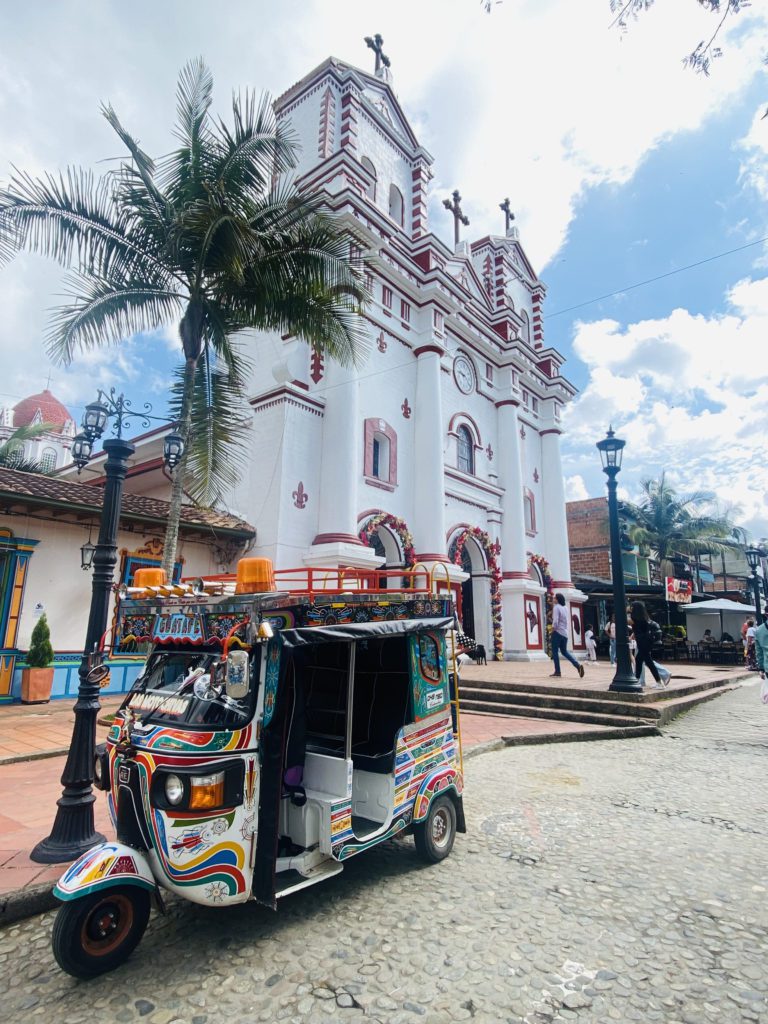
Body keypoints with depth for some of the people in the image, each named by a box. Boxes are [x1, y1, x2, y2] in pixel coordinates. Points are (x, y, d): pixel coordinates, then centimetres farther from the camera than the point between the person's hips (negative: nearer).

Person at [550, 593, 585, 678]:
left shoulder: (556, 607, -12)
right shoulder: (564, 608, 13)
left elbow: (555, 621, -21)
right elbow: (566, 621, 17)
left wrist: (553, 629, -8)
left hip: (558, 632, -8)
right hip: (565, 633, 8)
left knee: (555, 651, 2)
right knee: (564, 651, 16)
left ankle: (557, 671, 2)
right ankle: (578, 666, 2)